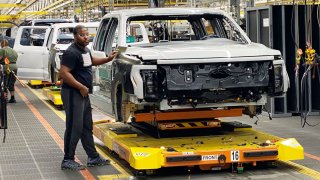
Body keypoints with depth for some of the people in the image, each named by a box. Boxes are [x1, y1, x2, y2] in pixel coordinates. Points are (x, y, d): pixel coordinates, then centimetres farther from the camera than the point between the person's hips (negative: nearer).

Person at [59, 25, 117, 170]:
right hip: (73, 94, -10)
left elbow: (92, 61, 35)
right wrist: (81, 87, -22)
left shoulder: (85, 50, 13)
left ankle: (93, 158, 24)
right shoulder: (72, 52, -17)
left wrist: (108, 59, 20)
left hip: (84, 94, 10)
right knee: (74, 128, -7)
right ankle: (68, 160, 1)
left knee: (87, 127, 15)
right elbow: (64, 73, -25)